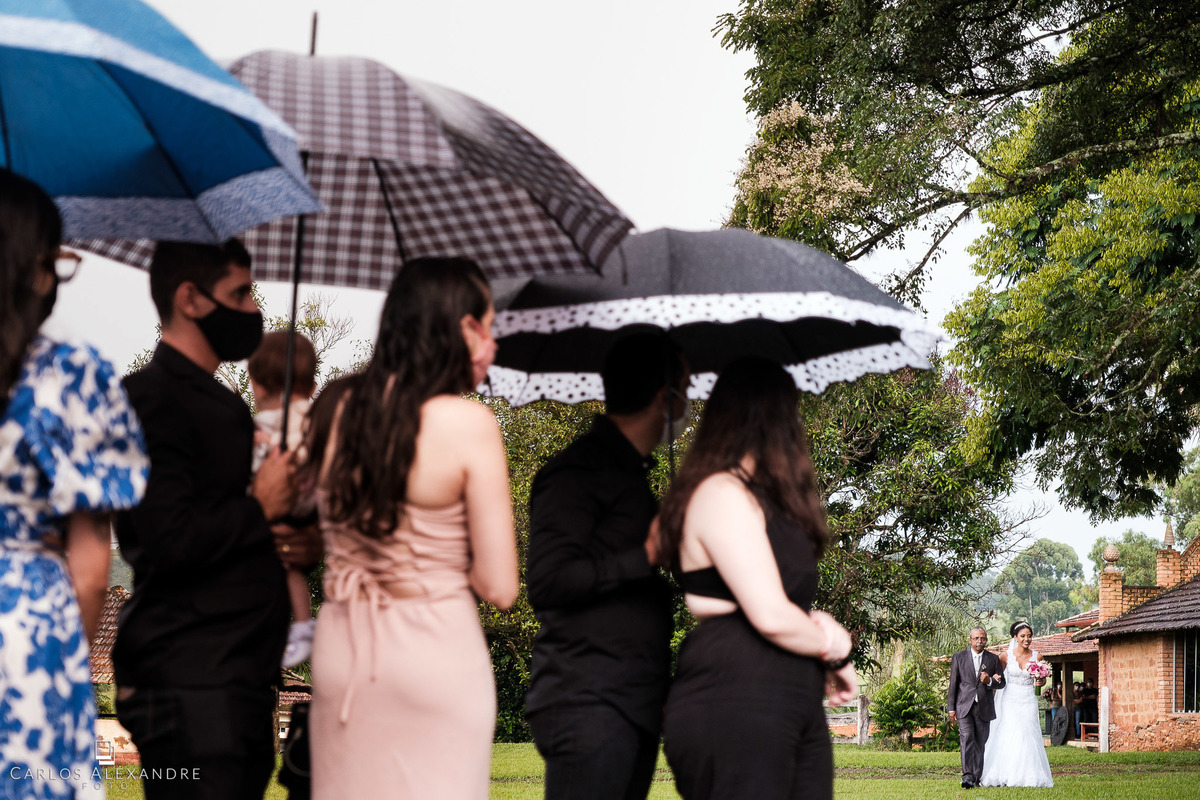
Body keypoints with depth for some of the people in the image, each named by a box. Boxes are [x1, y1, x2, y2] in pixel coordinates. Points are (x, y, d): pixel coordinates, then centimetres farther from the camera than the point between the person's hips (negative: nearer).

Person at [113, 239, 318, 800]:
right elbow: (171, 541, -23)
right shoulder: (153, 398, -11)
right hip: (190, 685, -10)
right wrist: (260, 506, -9)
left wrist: (286, 544, 10)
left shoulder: (220, 402, 21)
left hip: (241, 679, 10)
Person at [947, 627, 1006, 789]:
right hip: (964, 707, -2)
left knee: (980, 744, 6)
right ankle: (967, 776, -25)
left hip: (984, 708, 2)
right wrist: (951, 708, 2)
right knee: (966, 739, -17)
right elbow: (953, 684, 6)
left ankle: (976, 778, 16)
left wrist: (990, 681, -12)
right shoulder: (959, 657, 5)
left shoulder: (994, 659, 8)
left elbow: (1001, 683, 10)